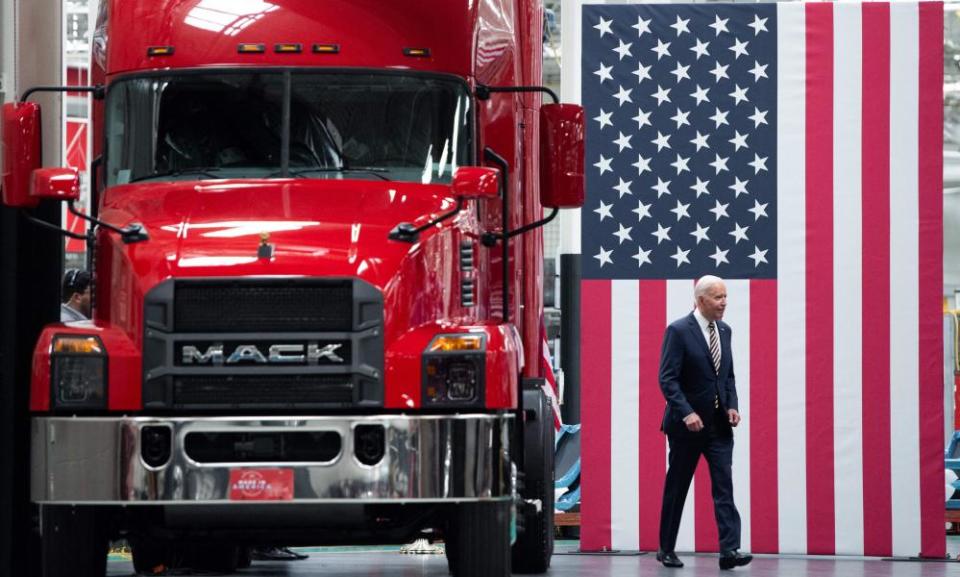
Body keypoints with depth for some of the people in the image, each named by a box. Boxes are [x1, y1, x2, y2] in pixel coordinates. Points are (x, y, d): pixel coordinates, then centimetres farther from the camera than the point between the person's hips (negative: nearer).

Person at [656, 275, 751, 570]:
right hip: (687, 424, -5)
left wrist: (732, 406, 0)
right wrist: (687, 413, -25)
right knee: (676, 489, 7)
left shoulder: (724, 330, 8)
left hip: (719, 424, 5)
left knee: (724, 485, -8)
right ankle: (666, 550, 19)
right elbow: (667, 379, -15)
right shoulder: (678, 331, -11)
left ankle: (729, 550, -14)